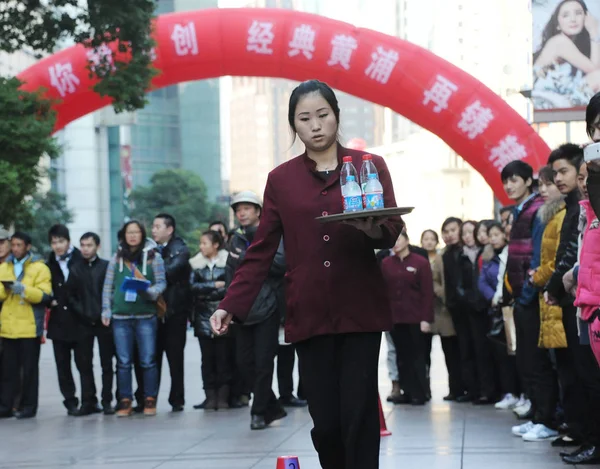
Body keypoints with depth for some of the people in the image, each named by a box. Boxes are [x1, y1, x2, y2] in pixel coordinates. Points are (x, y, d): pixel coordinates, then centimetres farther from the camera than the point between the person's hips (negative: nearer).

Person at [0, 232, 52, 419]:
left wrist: (23, 289, -21)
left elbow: (45, 296, -9)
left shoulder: (39, 268, 1)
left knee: (29, 369, 1)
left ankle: (28, 406, 6)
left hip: (30, 327, -3)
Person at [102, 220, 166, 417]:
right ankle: (125, 402, 9)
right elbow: (108, 286, 11)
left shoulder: (153, 256, 4)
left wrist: (150, 291, -20)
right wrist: (106, 310, 4)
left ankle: (150, 401, 6)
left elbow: (161, 282, 1)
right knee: (123, 361, 4)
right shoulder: (117, 258, 11)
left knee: (148, 361, -2)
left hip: (146, 315, -2)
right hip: (120, 316, 2)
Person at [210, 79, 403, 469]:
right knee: (325, 422, 0)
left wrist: (373, 229, -24)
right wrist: (232, 305, -2)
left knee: (358, 417, -6)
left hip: (360, 309, -1)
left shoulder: (370, 166, 5)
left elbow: (393, 232, -1)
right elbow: (262, 250, 8)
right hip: (310, 314, 1)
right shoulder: (281, 179, 9)